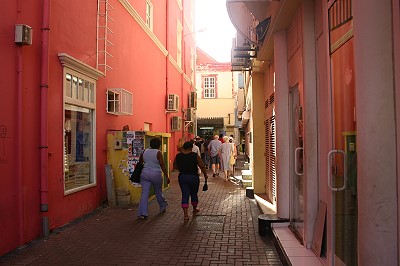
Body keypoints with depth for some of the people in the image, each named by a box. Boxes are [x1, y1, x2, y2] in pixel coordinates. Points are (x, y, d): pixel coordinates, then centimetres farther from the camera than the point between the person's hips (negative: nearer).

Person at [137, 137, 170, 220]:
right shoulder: (158, 153, -9)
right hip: (156, 175, -3)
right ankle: (163, 207, 37)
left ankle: (142, 213, -5)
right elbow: (162, 165, -12)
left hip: (145, 174, 3)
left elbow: (140, 163, 15)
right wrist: (167, 176, -8)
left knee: (144, 193, 1)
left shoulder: (145, 151, 6)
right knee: (158, 192, 16)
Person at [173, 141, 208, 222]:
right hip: (193, 177, -2)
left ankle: (185, 215, -3)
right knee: (194, 194, 17)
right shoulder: (195, 155, -10)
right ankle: (194, 209, 38)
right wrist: (205, 175, 9)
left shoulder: (178, 156, -2)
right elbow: (202, 166, -5)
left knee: (185, 195, 5)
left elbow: (175, 166, 10)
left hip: (182, 177, 2)